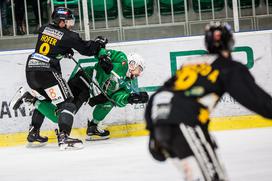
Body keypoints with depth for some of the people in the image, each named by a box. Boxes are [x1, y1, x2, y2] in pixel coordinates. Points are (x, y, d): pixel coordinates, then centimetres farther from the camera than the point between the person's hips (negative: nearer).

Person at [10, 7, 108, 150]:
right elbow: (86, 49, 5)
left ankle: (33, 132, 23)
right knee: (66, 102, -6)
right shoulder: (68, 36, -3)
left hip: (30, 68, 7)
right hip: (46, 71, -7)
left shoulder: (44, 29, 14)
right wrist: (99, 43, 23)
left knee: (45, 99, 30)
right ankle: (63, 137, -24)